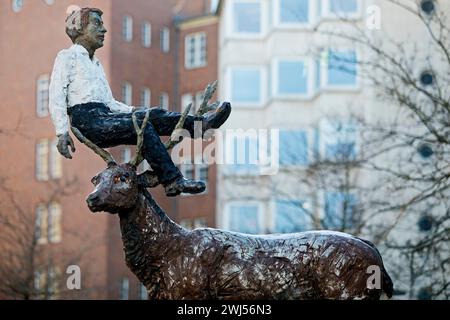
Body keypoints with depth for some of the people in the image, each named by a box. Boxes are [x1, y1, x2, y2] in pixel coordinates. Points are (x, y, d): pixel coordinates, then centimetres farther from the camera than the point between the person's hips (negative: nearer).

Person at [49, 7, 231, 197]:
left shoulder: (96, 64, 31)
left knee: (153, 115, -16)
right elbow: (56, 97, -6)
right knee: (142, 126, -26)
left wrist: (133, 110, 8)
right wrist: (62, 132, -19)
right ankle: (172, 181, -34)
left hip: (104, 115, 7)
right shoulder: (67, 57, 6)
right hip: (86, 120, -7)